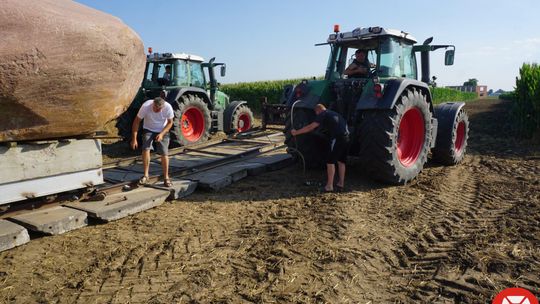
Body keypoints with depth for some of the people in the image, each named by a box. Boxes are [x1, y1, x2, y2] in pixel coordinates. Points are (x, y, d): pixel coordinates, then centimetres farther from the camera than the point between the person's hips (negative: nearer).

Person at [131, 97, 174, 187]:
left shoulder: (168, 107, -27)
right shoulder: (146, 106, -29)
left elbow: (170, 122, -11)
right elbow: (136, 122, -18)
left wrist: (161, 134, -23)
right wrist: (134, 139, -20)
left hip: (163, 131, 0)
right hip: (148, 130, 0)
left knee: (164, 153, -7)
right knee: (146, 148, -19)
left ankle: (166, 177, 7)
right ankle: (146, 175, -7)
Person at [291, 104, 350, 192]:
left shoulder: (323, 114, 2)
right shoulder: (334, 114, 26)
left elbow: (310, 127, -3)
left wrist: (296, 132, 4)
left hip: (337, 138, -8)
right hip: (346, 137, 8)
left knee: (330, 161, -1)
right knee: (341, 161, 18)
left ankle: (329, 186, -1)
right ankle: (341, 183, 26)